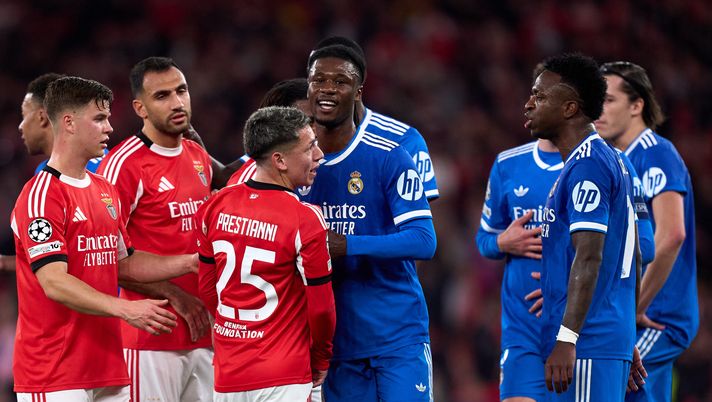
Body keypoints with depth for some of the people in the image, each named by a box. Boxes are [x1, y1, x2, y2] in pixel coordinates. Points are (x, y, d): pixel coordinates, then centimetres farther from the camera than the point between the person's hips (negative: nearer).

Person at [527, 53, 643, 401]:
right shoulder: (612, 160, 19)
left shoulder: (586, 166, -12)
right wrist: (627, 340, 26)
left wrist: (566, 339, -25)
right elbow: (632, 256, 22)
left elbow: (589, 258, -20)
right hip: (613, 339, 10)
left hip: (587, 346, -10)